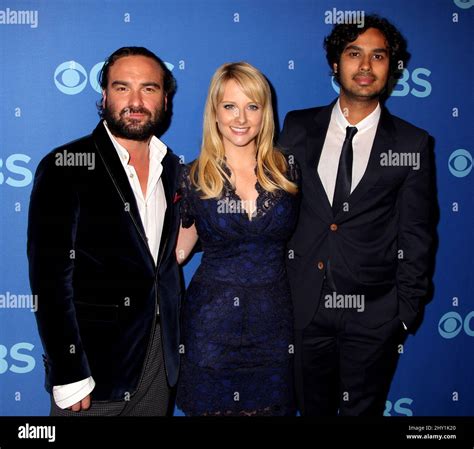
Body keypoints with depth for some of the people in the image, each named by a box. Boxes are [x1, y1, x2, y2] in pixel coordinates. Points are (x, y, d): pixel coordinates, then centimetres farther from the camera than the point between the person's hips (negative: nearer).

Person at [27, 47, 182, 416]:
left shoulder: (172, 167, 5)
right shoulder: (64, 167, -13)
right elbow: (51, 278, -15)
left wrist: (175, 342, 9)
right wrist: (69, 374, -15)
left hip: (160, 358, 5)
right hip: (95, 364, -5)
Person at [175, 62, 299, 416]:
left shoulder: (286, 172, -1)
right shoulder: (193, 178, -5)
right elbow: (176, 250, 3)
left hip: (274, 320, 2)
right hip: (212, 323, -1)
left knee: (271, 404, 15)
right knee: (211, 405, 12)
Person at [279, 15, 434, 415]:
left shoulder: (413, 144, -4)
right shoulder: (298, 127, 1)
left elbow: (416, 236, -1)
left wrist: (407, 310, -2)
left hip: (374, 311, -1)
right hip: (303, 305, 2)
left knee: (363, 408, 16)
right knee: (312, 406, 18)